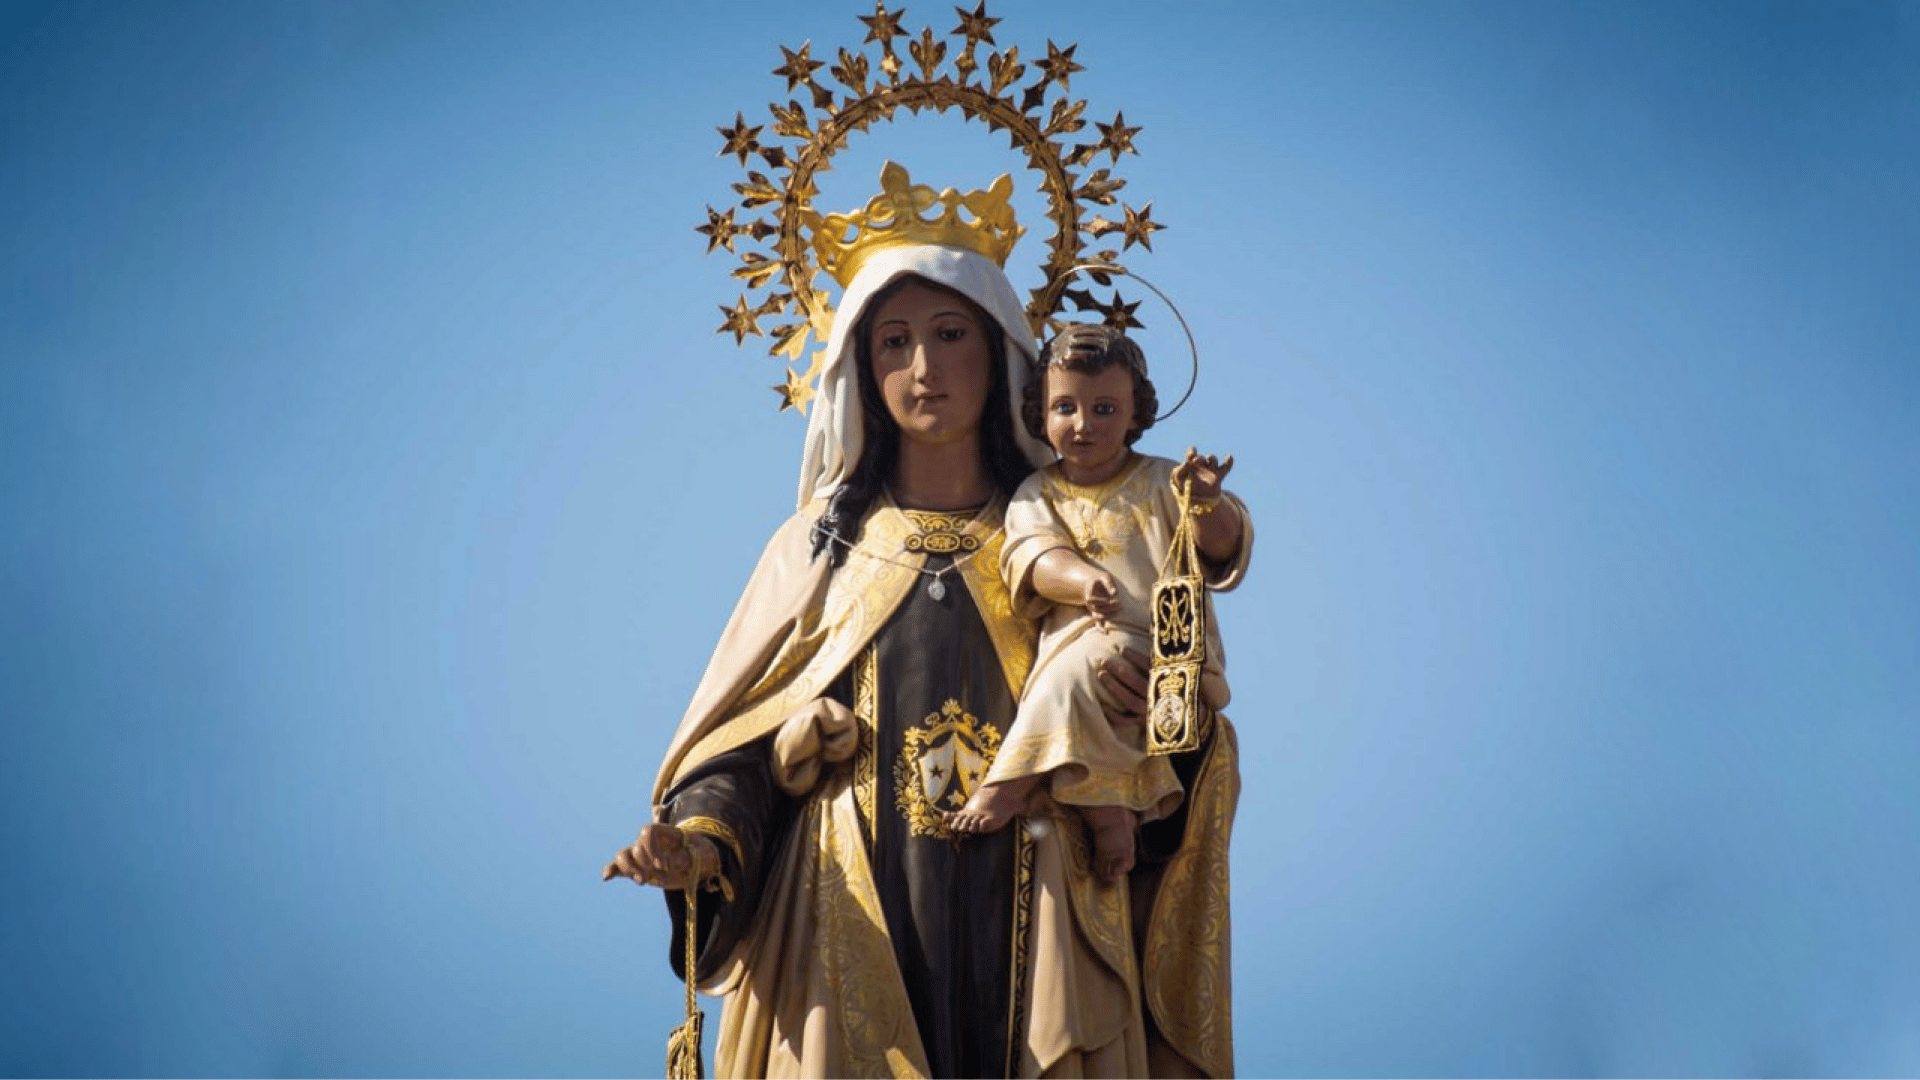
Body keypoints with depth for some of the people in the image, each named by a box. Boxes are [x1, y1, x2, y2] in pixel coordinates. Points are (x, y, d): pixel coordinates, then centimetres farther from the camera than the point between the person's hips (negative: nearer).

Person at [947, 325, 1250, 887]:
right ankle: (1107, 807, -27)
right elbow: (1035, 557, -7)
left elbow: (1221, 545, -2)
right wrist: (1081, 581, -31)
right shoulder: (1035, 494, 12)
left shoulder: (1159, 482, 9)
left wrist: (1208, 505, -27)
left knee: (1084, 663, -31)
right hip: (1071, 645, 3)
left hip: (1165, 652, -3)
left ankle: (1011, 785, -26)